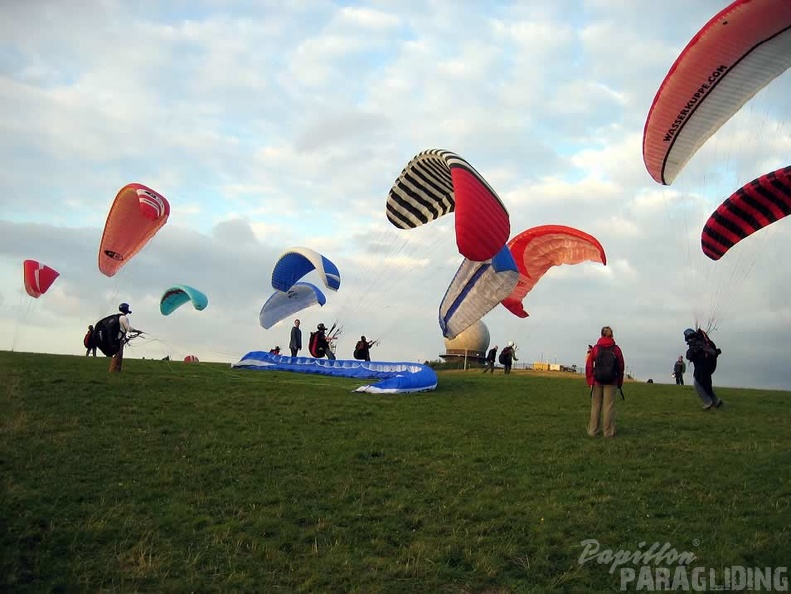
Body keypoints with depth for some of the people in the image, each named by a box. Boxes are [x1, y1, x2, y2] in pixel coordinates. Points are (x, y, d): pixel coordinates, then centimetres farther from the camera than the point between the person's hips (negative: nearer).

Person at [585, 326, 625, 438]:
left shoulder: (595, 348, -1)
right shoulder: (616, 349, -1)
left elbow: (589, 365, -2)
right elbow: (621, 367, 2)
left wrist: (590, 381, 6)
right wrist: (620, 383, 11)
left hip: (597, 381, 0)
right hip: (611, 382, 0)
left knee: (595, 406, 8)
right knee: (609, 406, 4)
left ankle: (593, 431, 11)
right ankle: (609, 432, 6)